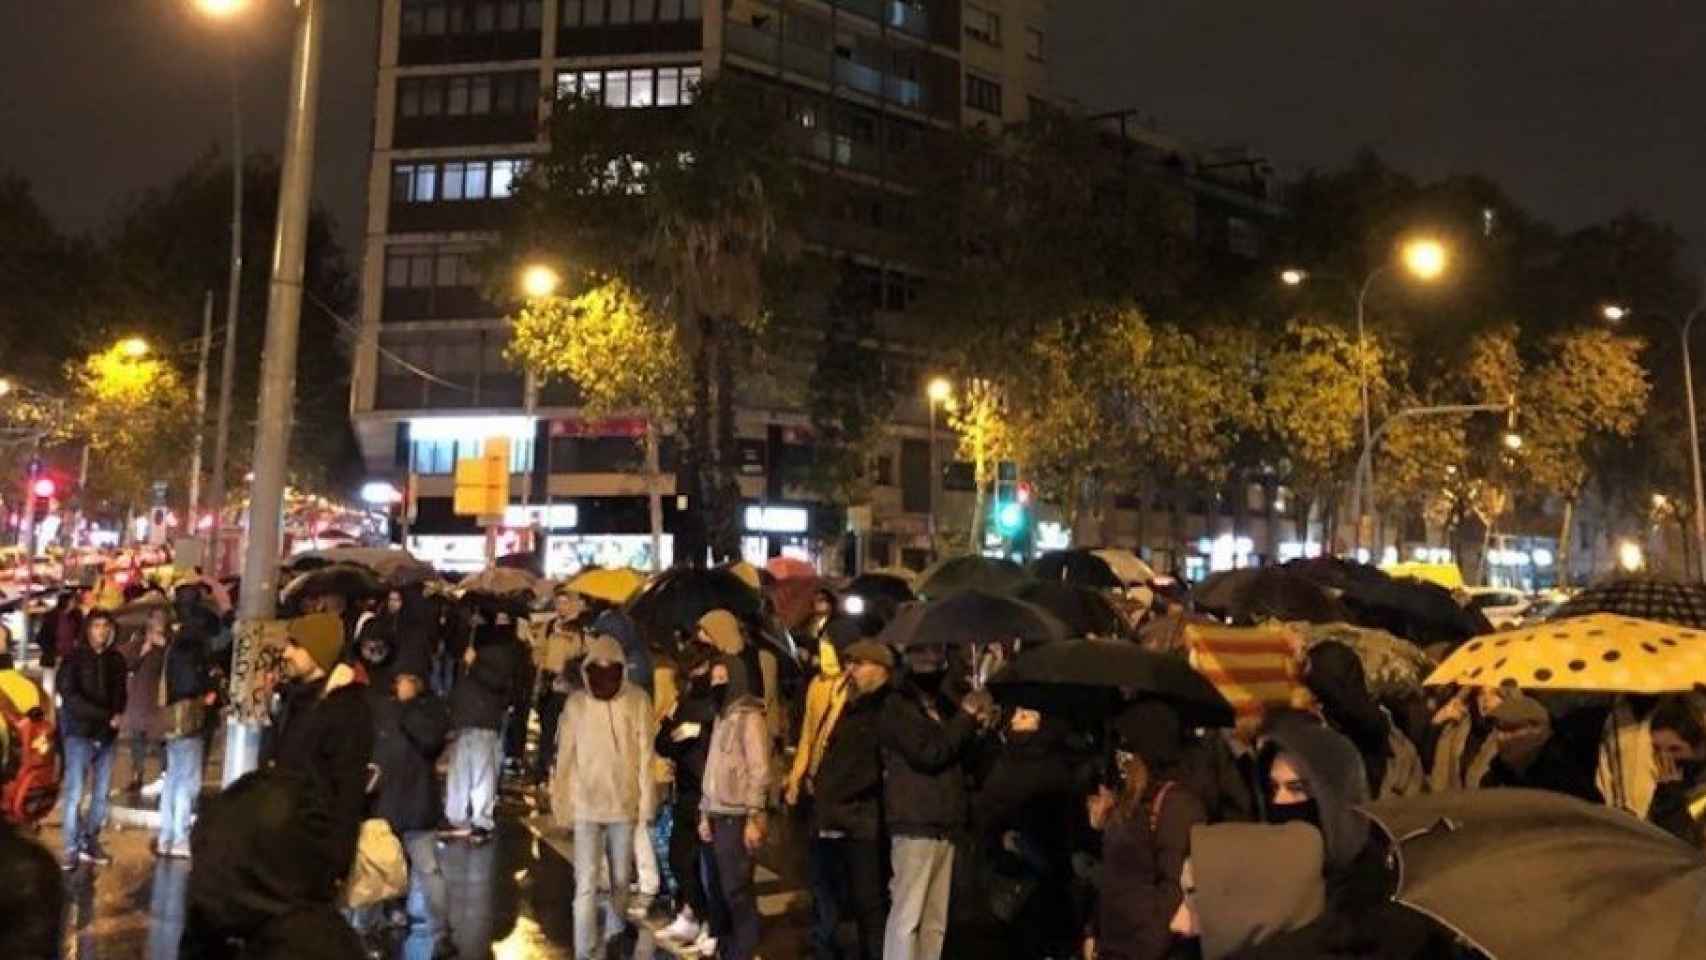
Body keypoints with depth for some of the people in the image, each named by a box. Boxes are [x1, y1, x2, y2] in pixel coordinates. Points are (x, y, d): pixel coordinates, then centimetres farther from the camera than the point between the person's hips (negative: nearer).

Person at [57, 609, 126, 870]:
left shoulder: (116, 659, 7)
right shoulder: (73, 658, -3)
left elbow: (120, 692, 9)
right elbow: (70, 697, -11)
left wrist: (118, 715, -12)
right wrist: (107, 716, -16)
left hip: (106, 735, 4)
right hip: (80, 733, -4)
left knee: (101, 794, 6)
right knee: (75, 793, -6)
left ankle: (90, 844, 16)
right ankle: (72, 849, 2)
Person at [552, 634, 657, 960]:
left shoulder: (638, 701, -6)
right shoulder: (576, 703, -5)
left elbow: (645, 755, -4)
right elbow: (565, 757, 0)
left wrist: (647, 801, -6)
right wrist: (561, 803, 1)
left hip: (625, 804, 1)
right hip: (586, 806, -1)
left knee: (621, 878, 17)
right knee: (586, 882, -5)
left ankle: (616, 933, 40)